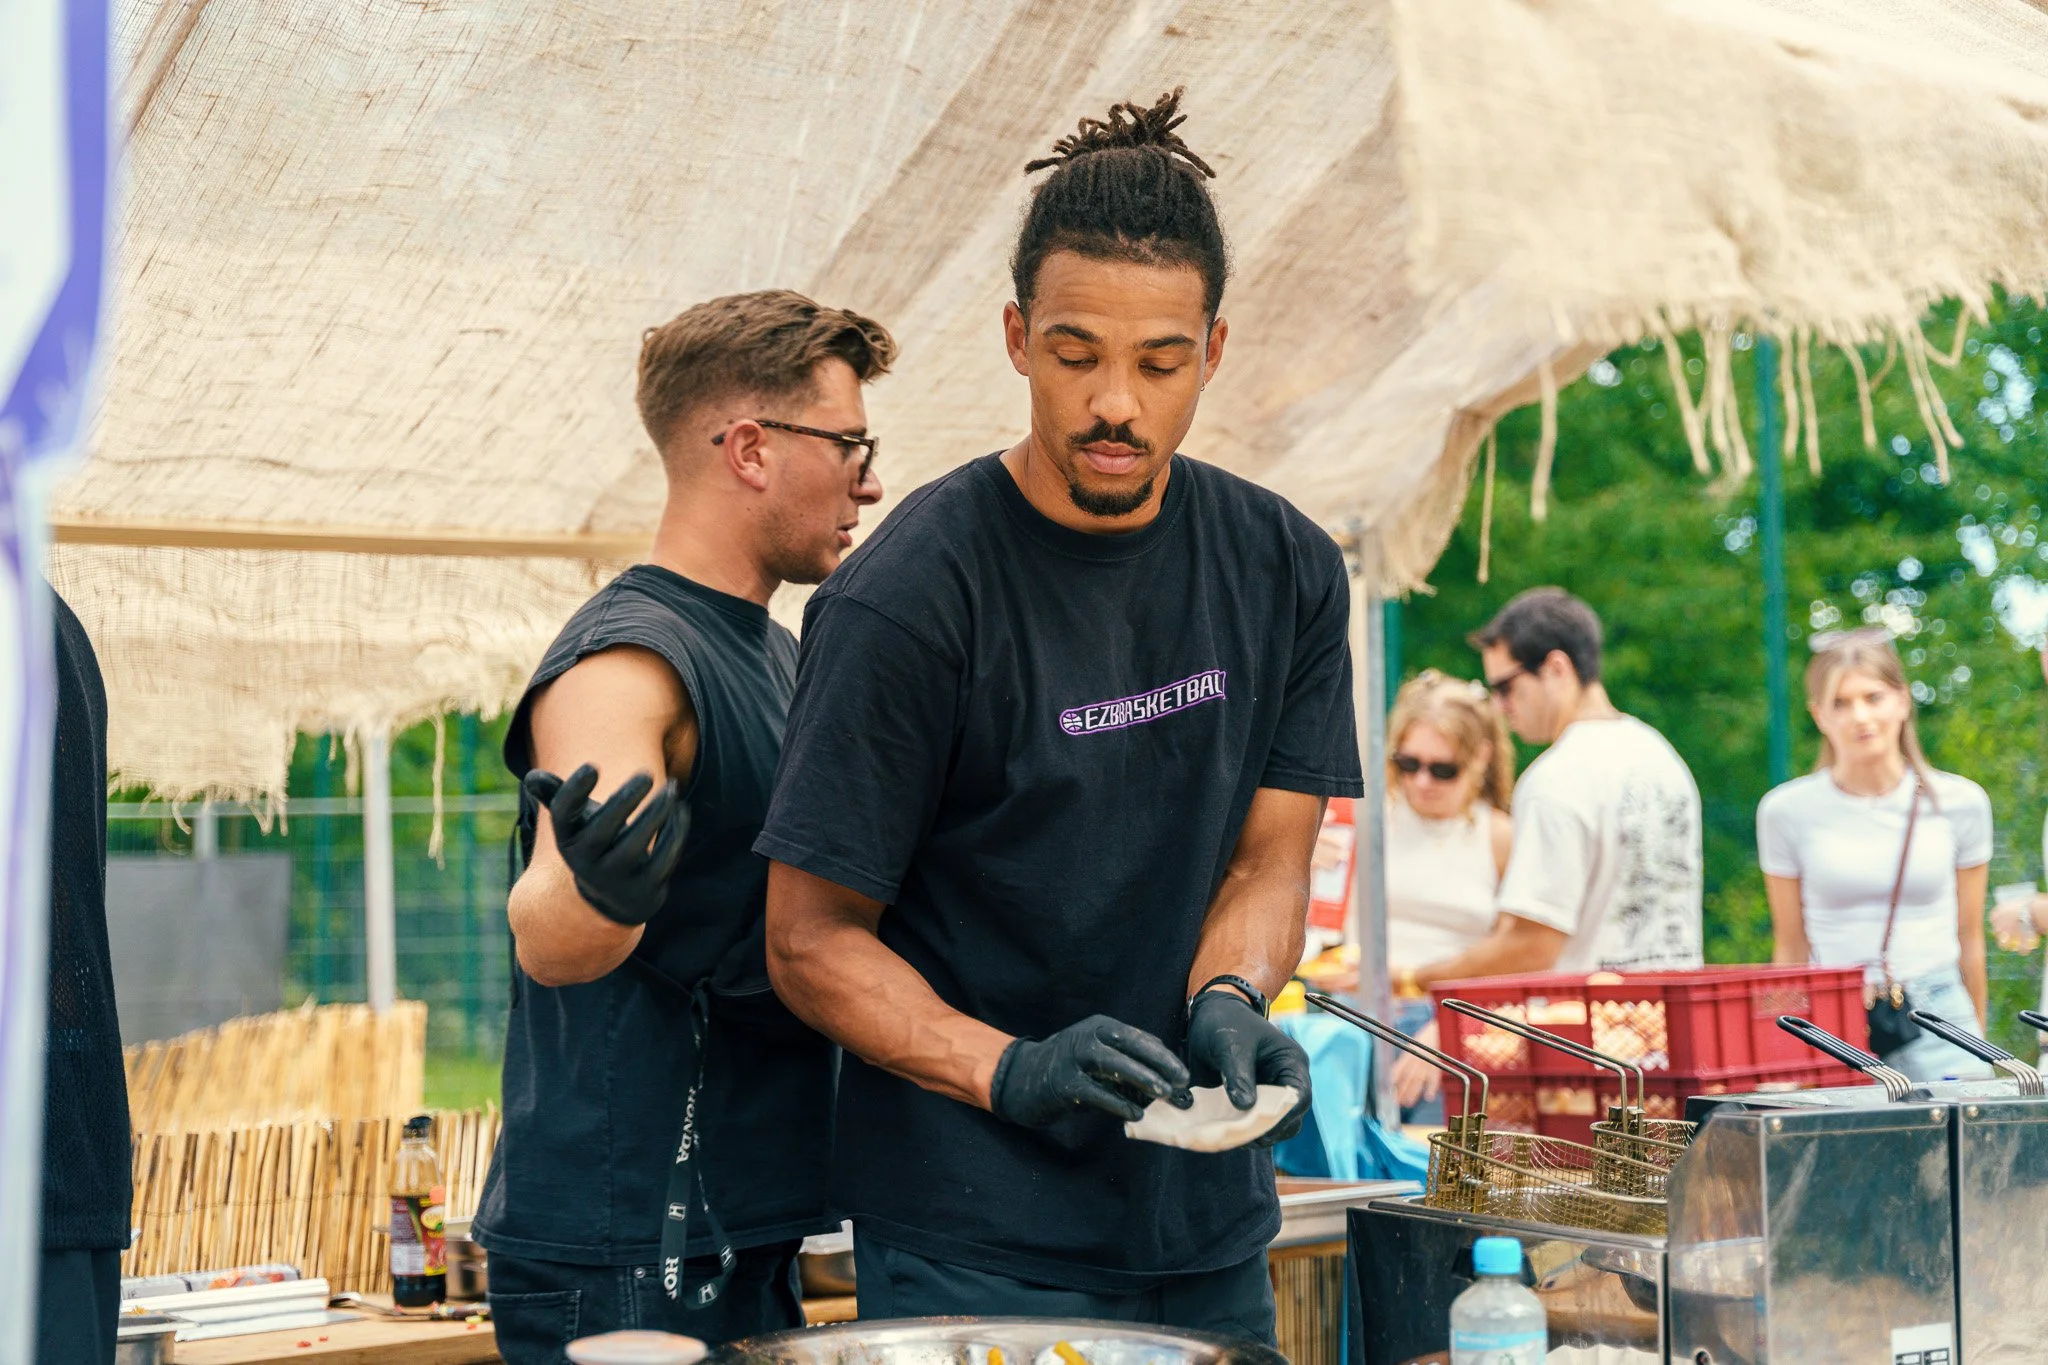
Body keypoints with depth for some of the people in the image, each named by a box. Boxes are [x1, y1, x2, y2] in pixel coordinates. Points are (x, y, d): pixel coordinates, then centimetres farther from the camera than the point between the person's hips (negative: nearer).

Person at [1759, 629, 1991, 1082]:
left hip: (1937, 1020, 1)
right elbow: (1791, 947, 10)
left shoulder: (1960, 802, 4)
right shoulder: (1787, 810, 2)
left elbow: (1970, 938, 13)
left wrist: (1976, 1042, 18)